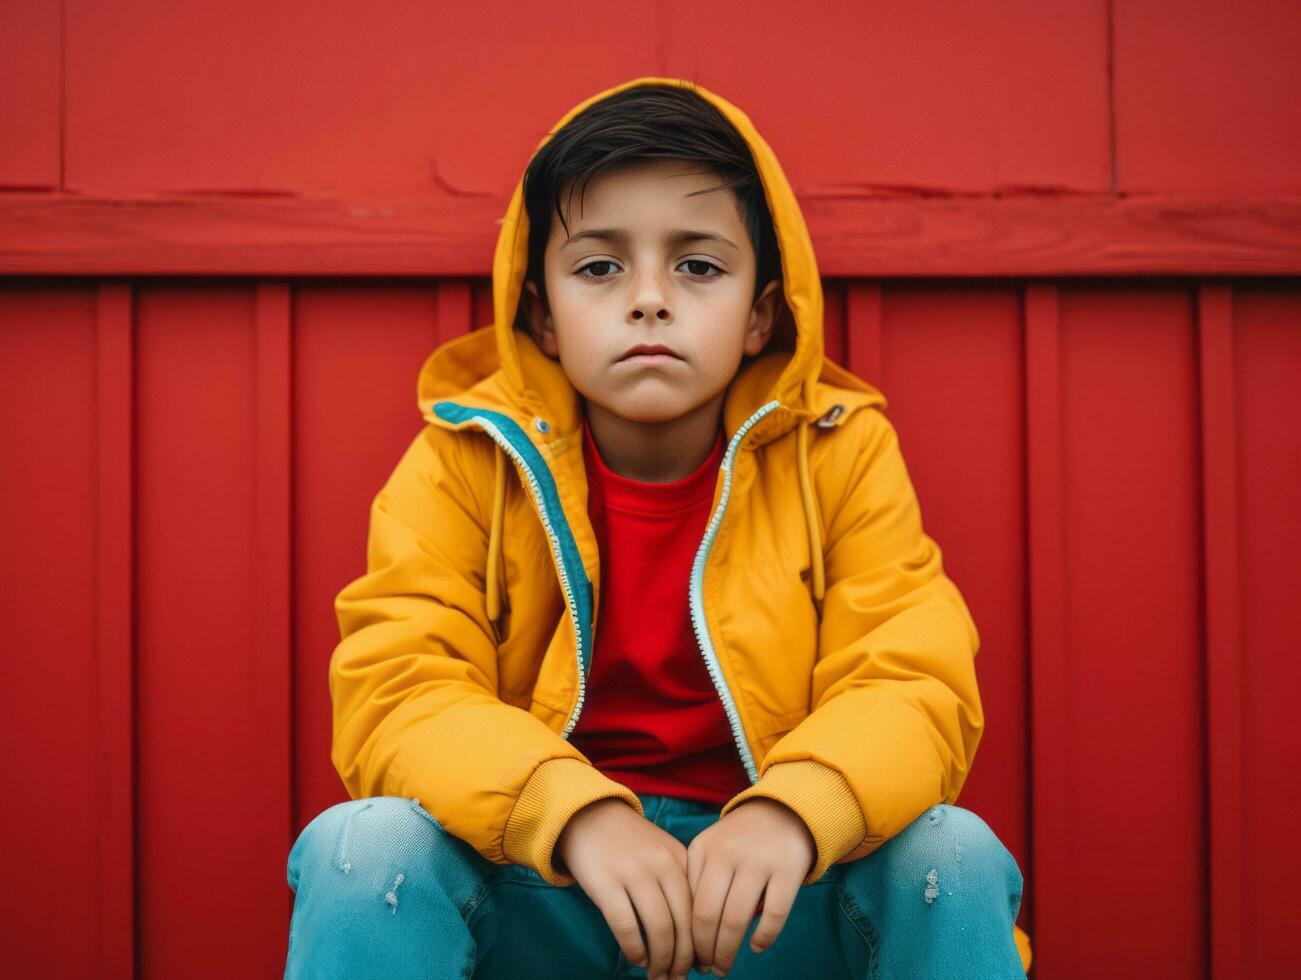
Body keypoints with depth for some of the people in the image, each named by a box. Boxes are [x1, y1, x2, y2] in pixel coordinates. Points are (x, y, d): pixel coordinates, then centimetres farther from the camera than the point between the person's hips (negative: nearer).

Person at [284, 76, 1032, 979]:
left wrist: (795, 808, -34)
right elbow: (396, 695, -14)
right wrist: (577, 812, -33)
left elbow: (915, 687, -10)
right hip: (535, 886, 0)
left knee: (958, 856, -26)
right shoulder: (467, 463, -4)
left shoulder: (839, 456, -2)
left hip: (763, 887, 1)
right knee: (365, 849, -29)